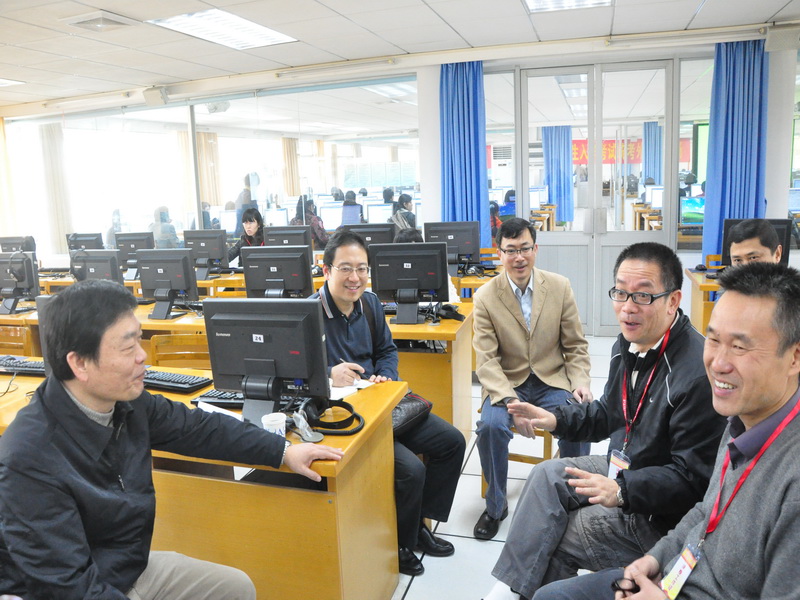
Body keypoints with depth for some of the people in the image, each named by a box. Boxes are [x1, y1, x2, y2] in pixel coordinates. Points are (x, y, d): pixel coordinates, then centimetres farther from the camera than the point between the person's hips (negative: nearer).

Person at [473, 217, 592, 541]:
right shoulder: (485, 297, -6)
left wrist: (580, 382, -11)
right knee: (490, 426, -29)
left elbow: (576, 345, 6)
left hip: (553, 381, 1)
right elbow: (486, 360, -10)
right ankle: (495, 506, -3)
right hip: (507, 383, -1)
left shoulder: (560, 287, -1)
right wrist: (509, 399, -25)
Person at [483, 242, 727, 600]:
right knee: (547, 476, 1)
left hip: (661, 514, -9)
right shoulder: (629, 345, -1)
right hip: (626, 469, 9)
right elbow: (609, 414, 14)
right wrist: (555, 419, 1)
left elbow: (692, 478, -26)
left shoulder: (698, 374, -30)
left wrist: (623, 489, -36)